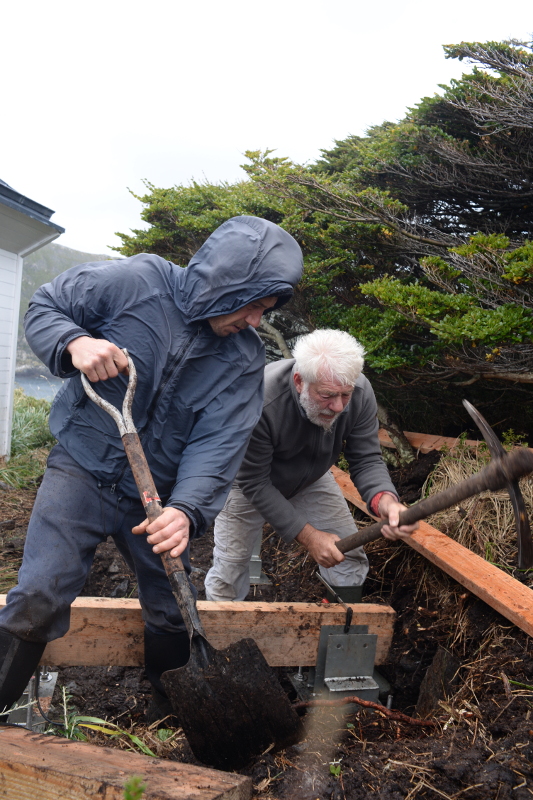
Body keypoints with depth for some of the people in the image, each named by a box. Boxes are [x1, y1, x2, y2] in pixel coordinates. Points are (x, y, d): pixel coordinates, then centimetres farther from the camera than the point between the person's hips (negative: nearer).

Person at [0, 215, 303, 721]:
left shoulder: (245, 361, -8)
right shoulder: (138, 282, -15)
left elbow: (219, 446, -17)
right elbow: (45, 306, -6)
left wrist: (186, 509, -35)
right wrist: (75, 343, -28)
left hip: (157, 496, 3)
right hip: (82, 470, -3)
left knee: (174, 616, 12)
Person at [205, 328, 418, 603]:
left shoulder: (361, 393, -28)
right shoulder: (260, 403, -41)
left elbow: (366, 460, -22)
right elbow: (254, 483, -31)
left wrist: (386, 501, -45)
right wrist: (308, 536, -34)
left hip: (311, 478, 4)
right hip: (248, 484, -4)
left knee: (350, 561, 2)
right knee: (228, 576, -5)